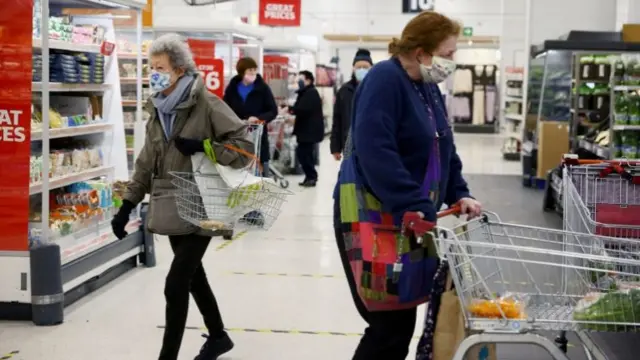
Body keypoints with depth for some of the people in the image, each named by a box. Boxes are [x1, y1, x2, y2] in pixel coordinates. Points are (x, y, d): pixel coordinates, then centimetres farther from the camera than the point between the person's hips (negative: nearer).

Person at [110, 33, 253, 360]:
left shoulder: (207, 105, -13)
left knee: (175, 284, -11)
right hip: (172, 211, 7)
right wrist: (126, 206, 11)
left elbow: (245, 147, -14)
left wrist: (202, 147, -24)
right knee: (192, 276, 20)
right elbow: (147, 163, 14)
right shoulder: (158, 109, 8)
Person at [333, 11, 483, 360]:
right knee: (392, 324, -9)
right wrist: (419, 210, -29)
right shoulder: (384, 79, -15)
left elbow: (443, 151, 22)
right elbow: (376, 153, -26)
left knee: (400, 319, 12)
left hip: (409, 218, 9)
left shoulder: (429, 89, 14)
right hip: (372, 217, -9)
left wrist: (460, 195, 6)